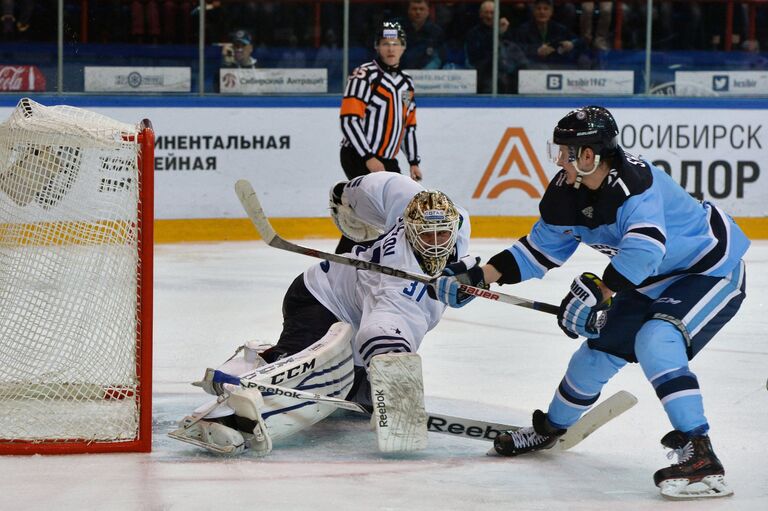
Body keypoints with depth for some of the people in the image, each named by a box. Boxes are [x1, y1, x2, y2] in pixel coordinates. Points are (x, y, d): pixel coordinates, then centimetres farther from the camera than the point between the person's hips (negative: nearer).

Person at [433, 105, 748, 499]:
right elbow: (541, 249, 5)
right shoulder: (568, 193, -6)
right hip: (656, 280, 9)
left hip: (712, 270, -9)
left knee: (656, 342, -29)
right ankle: (550, 428, 39)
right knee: (601, 347, 13)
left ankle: (701, 457, -30)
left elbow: (644, 249, -47)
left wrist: (596, 293, -49)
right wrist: (478, 277, -1)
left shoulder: (634, 182, -34)